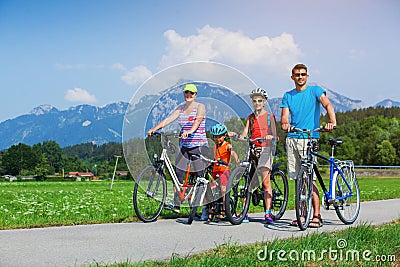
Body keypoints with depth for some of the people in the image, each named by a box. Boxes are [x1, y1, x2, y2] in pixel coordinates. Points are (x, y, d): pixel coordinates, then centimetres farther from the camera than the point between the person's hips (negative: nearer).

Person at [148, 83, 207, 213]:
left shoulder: (200, 106, -2)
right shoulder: (180, 108, 13)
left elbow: (198, 121, -21)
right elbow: (168, 119, 3)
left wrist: (190, 131, -40)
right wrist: (154, 129, -12)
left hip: (199, 145, -5)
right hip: (183, 145, 5)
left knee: (201, 176, -3)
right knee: (178, 174, -4)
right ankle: (176, 204, -1)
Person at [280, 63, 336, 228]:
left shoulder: (315, 90, 5)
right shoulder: (288, 96, 16)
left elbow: (327, 104, -11)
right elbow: (285, 116, 5)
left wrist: (332, 121, -30)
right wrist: (285, 123, -19)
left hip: (309, 138, -4)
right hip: (292, 139, 4)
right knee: (297, 178, 5)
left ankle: (317, 216, -6)